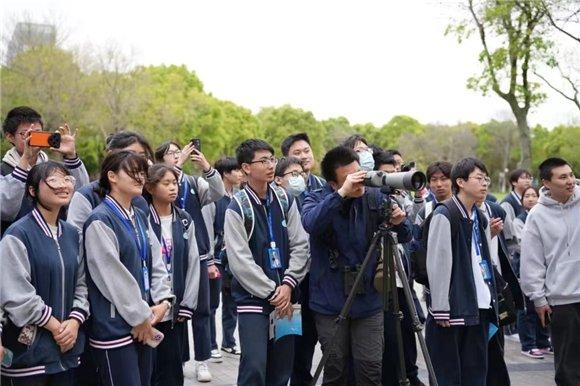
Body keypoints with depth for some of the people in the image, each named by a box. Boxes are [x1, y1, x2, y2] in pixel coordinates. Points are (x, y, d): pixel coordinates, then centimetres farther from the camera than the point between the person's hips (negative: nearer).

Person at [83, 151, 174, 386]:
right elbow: (112, 277, -17)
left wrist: (163, 301, -1)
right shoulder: (100, 221, -13)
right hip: (114, 328, -8)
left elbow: (156, 263, 13)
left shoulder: (140, 217, 14)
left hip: (144, 326, 8)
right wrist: (140, 317, -12)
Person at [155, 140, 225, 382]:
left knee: (201, 310, 6)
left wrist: (207, 167, -20)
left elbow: (218, 193, -7)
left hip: (198, 255, 3)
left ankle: (202, 361, 14)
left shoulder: (194, 183, 7)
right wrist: (179, 165, -24)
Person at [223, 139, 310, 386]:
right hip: (252, 299, -4)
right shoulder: (238, 207, -6)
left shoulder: (285, 200, 7)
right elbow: (240, 260, -11)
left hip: (284, 298, 4)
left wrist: (288, 285, -8)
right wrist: (272, 292, -11)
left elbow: (300, 245, 5)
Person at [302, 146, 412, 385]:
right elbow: (311, 224, -27)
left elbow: (406, 237, 4)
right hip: (331, 302, -1)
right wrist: (342, 194, -35)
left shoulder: (374, 197, 1)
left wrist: (399, 223, -19)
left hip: (368, 300, 1)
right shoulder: (317, 199, -4)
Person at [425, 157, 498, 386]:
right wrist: (440, 310, -16)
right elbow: (437, 265, -13)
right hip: (452, 308, -7)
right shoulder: (444, 215, -9)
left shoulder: (480, 218, 14)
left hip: (479, 308, 7)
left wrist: (491, 303, 12)